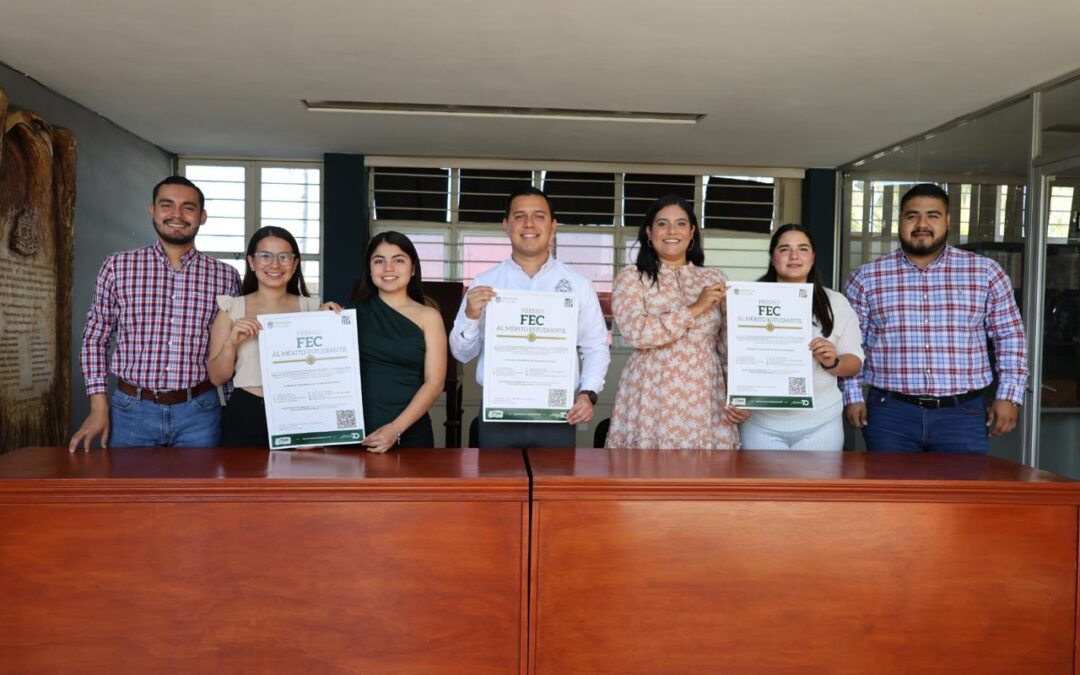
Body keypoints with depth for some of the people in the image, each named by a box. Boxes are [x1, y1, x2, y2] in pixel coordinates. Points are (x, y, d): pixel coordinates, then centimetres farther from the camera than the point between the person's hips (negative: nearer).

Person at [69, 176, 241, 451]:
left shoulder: (225, 276, 2)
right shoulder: (117, 266, 2)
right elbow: (95, 338, 6)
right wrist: (99, 408, 0)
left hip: (199, 412, 0)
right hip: (131, 410, 0)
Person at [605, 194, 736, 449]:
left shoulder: (715, 279, 12)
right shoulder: (631, 277, 1)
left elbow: (729, 343, 13)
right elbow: (635, 332, -14)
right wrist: (694, 309, -12)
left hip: (703, 401, 3)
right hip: (651, 399, -2)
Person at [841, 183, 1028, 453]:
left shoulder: (986, 272, 4)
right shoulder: (867, 277, 2)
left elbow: (1010, 336, 8)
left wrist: (1009, 396, 1)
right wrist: (852, 397, 1)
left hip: (963, 413, 1)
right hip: (890, 413, 0)